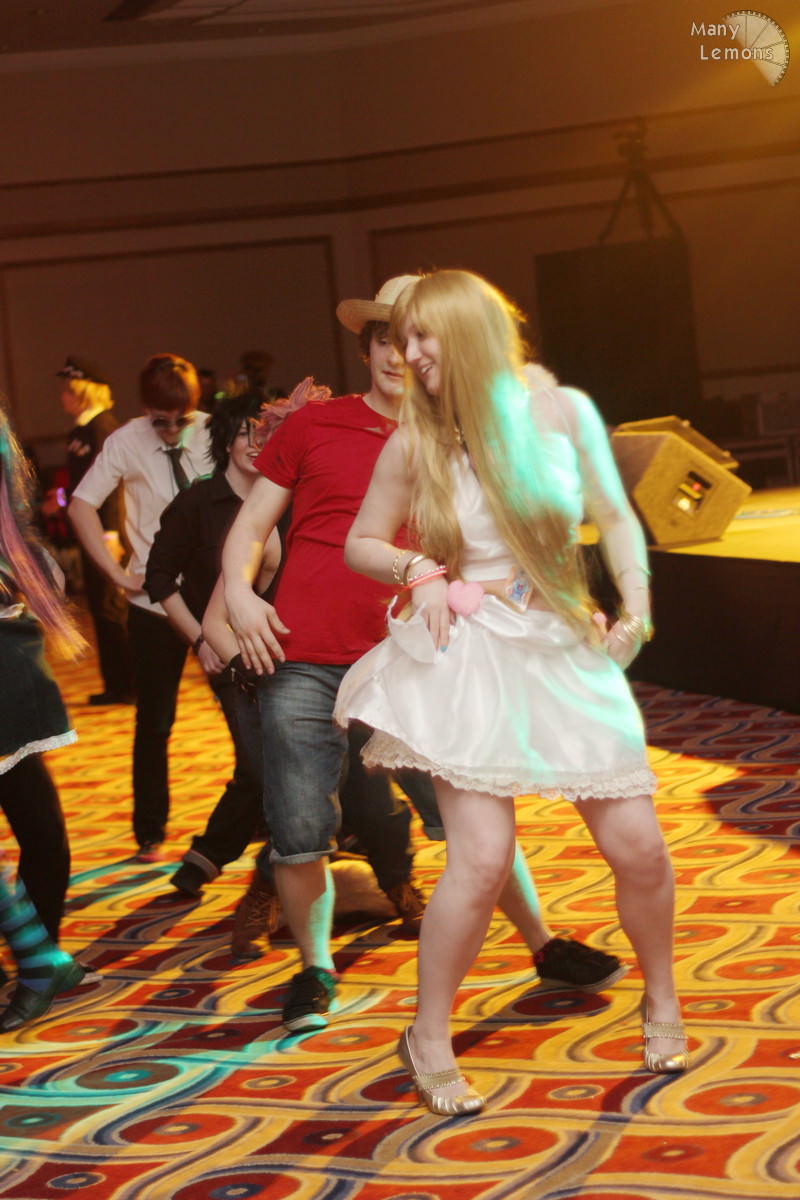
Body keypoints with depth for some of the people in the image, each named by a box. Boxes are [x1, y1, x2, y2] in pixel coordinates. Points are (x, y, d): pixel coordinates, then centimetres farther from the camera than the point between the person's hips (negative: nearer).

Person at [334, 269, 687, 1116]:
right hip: (467, 658, -2)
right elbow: (361, 544, 10)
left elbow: (615, 516, 9)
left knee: (637, 845, 0)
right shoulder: (415, 442, -1)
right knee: (482, 854, -13)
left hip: (564, 650, 2)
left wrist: (636, 604, -3)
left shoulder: (562, 412, -1)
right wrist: (420, 571, -9)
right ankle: (429, 1038, 6)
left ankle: (660, 1000, 28)